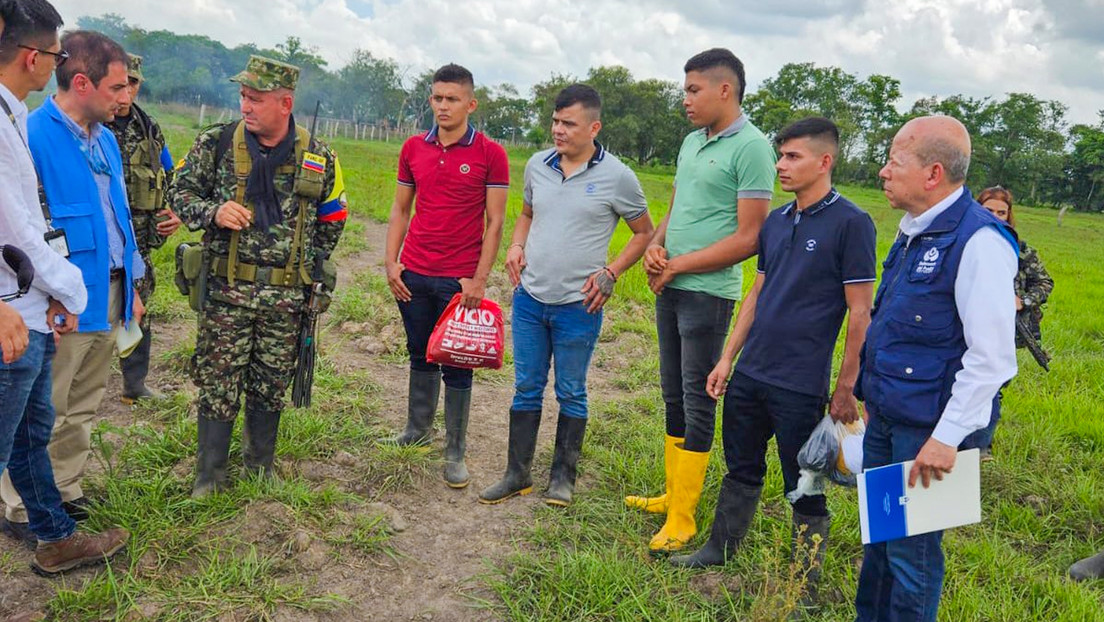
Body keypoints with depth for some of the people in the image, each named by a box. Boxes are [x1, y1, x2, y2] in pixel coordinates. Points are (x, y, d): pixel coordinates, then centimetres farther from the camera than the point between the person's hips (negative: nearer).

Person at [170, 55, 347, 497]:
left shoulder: (318, 158, 2)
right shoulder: (216, 144, 0)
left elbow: (332, 222, 15)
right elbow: (180, 193, 6)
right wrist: (213, 212, -14)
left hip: (286, 295, 1)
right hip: (227, 289, -1)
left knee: (271, 386, 12)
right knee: (218, 383, 3)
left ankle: (261, 464, 31)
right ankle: (210, 473, 19)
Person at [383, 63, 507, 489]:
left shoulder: (490, 154, -5)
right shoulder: (414, 149, 7)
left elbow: (495, 222, -6)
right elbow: (400, 209, 13)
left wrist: (479, 279, -11)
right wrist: (391, 262, 3)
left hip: (460, 280, -4)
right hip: (413, 276, 4)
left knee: (457, 368, 4)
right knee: (421, 357, 16)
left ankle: (455, 454, 13)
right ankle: (418, 430, 33)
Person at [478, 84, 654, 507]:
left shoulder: (616, 176, -9)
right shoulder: (537, 165, 4)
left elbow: (644, 233, 1)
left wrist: (611, 272, -10)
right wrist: (516, 245, 2)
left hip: (578, 305, -4)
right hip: (529, 298, 4)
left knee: (571, 394, 9)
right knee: (526, 389, 12)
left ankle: (563, 477, 25)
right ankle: (517, 474, 24)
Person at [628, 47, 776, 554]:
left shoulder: (751, 147, -13)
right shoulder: (692, 142, 12)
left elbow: (749, 239, -16)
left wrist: (677, 265, -13)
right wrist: (655, 247, -1)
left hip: (707, 292, -8)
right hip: (669, 286, 8)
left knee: (697, 401, -1)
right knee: (674, 394, 15)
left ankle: (682, 519, 8)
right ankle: (673, 494, 29)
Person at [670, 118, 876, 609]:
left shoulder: (850, 223, -11)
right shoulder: (776, 221, 9)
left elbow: (859, 313, -12)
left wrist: (845, 389, -12)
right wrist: (727, 358, 13)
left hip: (801, 385, -6)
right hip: (749, 375, 6)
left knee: (804, 487, 7)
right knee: (741, 468, 20)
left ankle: (807, 585, 23)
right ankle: (720, 549, 38)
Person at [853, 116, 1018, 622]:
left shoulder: (979, 241, -19)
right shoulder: (914, 230, 9)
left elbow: (992, 358, -22)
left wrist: (947, 438, -21)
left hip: (928, 429, -8)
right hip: (884, 418, 8)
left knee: (911, 552, 5)